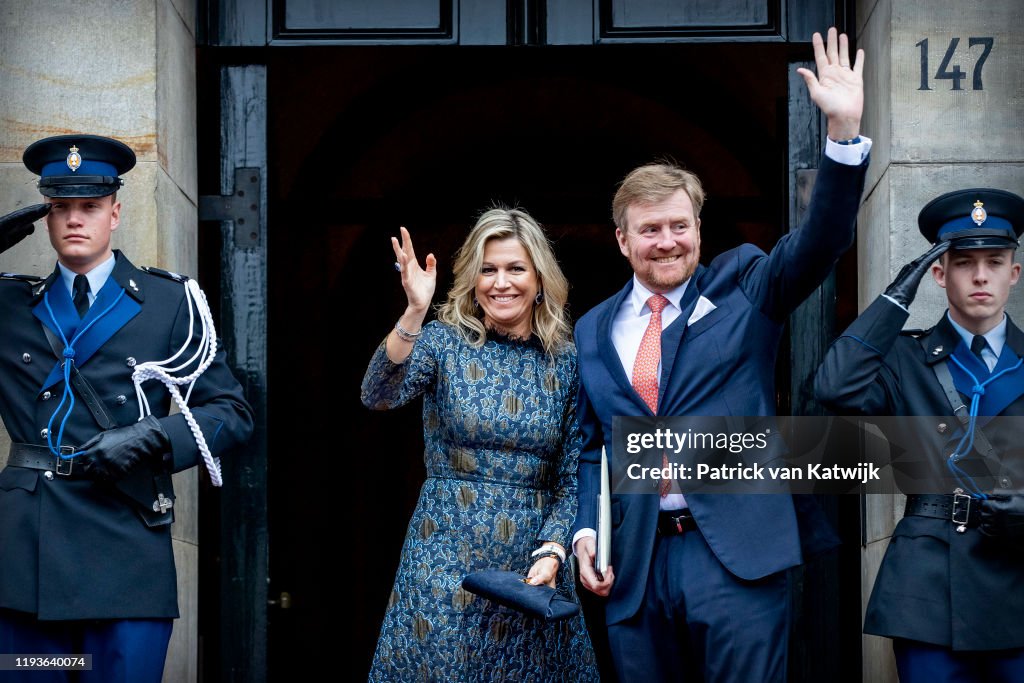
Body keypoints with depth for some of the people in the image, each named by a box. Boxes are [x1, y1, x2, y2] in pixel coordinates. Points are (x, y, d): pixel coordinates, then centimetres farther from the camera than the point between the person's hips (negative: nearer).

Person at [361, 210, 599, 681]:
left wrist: (550, 553, -12)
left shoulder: (565, 362, 3)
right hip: (447, 557, -2)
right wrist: (414, 314, -33)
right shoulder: (444, 341, -2)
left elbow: (571, 478, 3)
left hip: (535, 559, 2)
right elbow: (379, 395, -21)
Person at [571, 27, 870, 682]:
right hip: (633, 565, 3)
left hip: (736, 556, -3)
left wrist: (845, 129, -22)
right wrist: (587, 531, 2)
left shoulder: (743, 288, 6)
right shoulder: (594, 331, 14)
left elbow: (821, 241, -10)